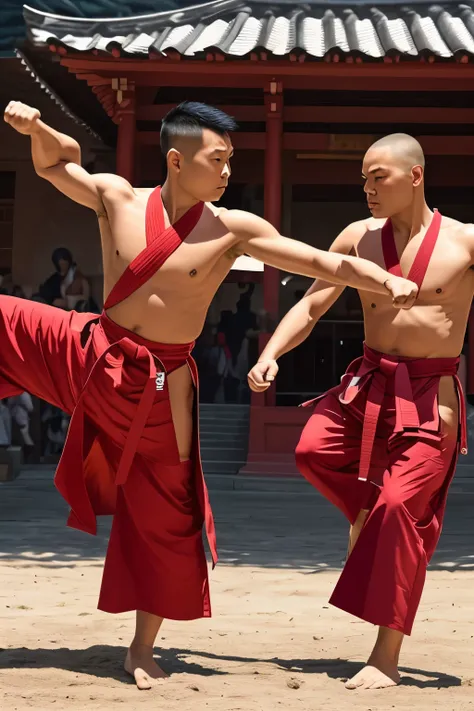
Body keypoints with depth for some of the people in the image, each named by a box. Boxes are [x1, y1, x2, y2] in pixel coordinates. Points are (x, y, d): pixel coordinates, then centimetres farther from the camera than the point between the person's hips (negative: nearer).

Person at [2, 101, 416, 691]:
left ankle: (142, 648, 22)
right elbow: (55, 160, 12)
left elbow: (323, 262, -12)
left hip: (158, 382, -1)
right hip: (92, 355, 1)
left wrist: (389, 282, -25)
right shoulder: (117, 199, -5)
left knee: (164, 512, 5)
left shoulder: (232, 230, -10)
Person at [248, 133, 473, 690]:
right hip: (368, 384, 4)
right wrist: (270, 355, -7)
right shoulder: (359, 238, 4)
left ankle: (387, 657, -3)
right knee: (313, 449, -22)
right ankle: (364, 509, 13)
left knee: (399, 506, -12)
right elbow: (310, 307, 7)